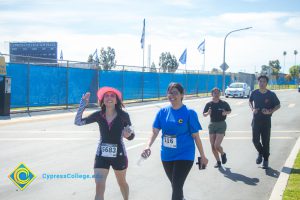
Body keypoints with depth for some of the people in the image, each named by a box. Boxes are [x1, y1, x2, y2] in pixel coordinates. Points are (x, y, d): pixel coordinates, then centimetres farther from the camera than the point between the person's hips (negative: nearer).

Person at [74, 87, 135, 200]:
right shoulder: (99, 115, -4)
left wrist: (129, 134, -26)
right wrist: (83, 104, -16)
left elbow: (131, 136, -2)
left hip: (119, 155, -1)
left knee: (122, 182, 22)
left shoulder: (123, 115, -10)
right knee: (99, 187, -7)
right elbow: (78, 122, -8)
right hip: (102, 155, 1)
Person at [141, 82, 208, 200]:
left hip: (184, 155, -4)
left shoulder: (189, 113, -11)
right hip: (166, 156, 5)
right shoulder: (163, 112, -1)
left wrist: (202, 156, -1)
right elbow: (155, 131, -3)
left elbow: (196, 136, -6)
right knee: (175, 185, 21)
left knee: (176, 187, -11)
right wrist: (148, 146, -20)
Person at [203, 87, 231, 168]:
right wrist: (208, 113, -12)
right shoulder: (209, 104, 2)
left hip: (221, 125, -3)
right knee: (213, 146, 4)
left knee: (217, 145, -14)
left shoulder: (224, 103, -3)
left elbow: (229, 111, 12)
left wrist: (226, 113, -9)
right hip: (212, 125, 3)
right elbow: (204, 114, 9)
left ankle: (223, 154, 19)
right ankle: (218, 162, 22)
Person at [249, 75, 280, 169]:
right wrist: (252, 109, -2)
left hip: (266, 120, -2)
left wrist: (270, 111, -14)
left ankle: (266, 160, 16)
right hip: (256, 120, 2)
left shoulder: (271, 94, -7)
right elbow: (250, 101, 18)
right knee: (255, 140, 0)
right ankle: (260, 153, 30)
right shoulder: (254, 93, -1)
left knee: (266, 141, 2)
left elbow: (278, 105, 3)